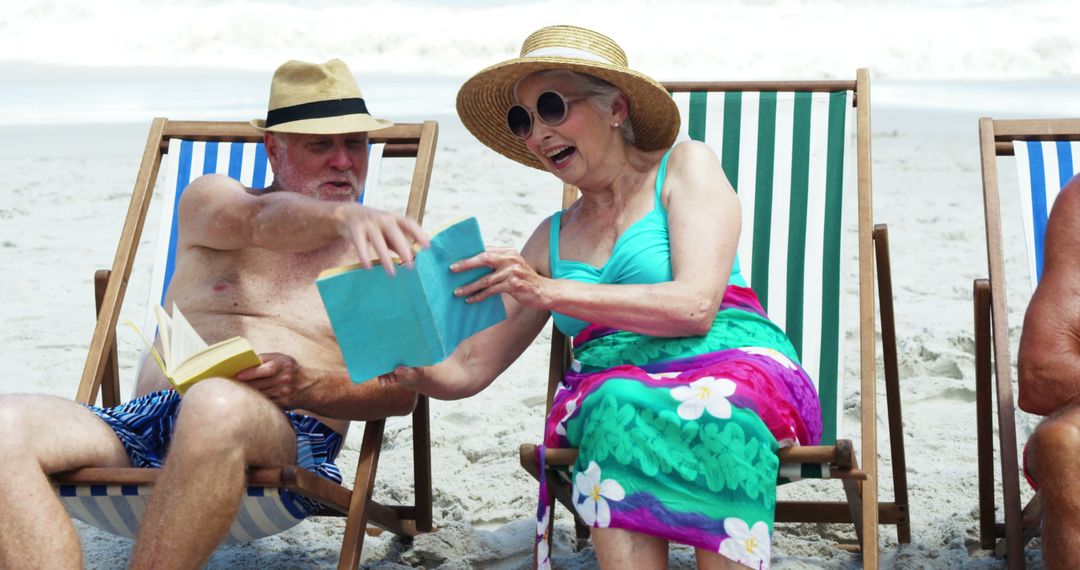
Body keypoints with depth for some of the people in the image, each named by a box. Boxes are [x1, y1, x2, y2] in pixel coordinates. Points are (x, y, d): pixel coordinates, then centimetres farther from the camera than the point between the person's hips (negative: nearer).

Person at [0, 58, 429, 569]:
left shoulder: (380, 250, 17)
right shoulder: (210, 199, 18)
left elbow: (402, 392, 7)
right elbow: (261, 221, -8)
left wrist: (308, 388, -13)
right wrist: (343, 217, -31)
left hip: (288, 436, -2)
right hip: (144, 425, 2)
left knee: (219, 405, -39)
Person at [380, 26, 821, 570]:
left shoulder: (685, 166, 10)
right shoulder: (552, 238, 23)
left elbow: (696, 306, -7)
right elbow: (468, 369, 18)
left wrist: (550, 291, -14)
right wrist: (411, 367, -6)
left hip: (732, 365, -2)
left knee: (708, 408, -38)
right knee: (620, 405, -34)